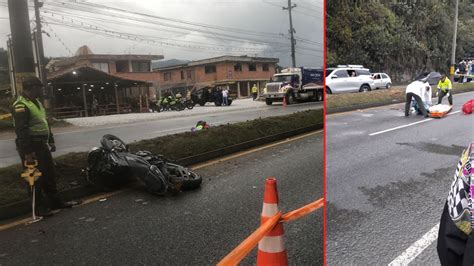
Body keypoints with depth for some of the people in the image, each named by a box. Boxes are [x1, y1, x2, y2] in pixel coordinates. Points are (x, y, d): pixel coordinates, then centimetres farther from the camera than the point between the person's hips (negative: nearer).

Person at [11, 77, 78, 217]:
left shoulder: (36, 102, 15)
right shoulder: (20, 106, -17)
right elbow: (21, 131, -22)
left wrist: (51, 141, 20)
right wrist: (27, 152, -25)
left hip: (42, 145, 9)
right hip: (31, 147, -9)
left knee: (50, 175, 15)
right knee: (36, 178, 0)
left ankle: (55, 201, 26)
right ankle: (39, 207, 12)